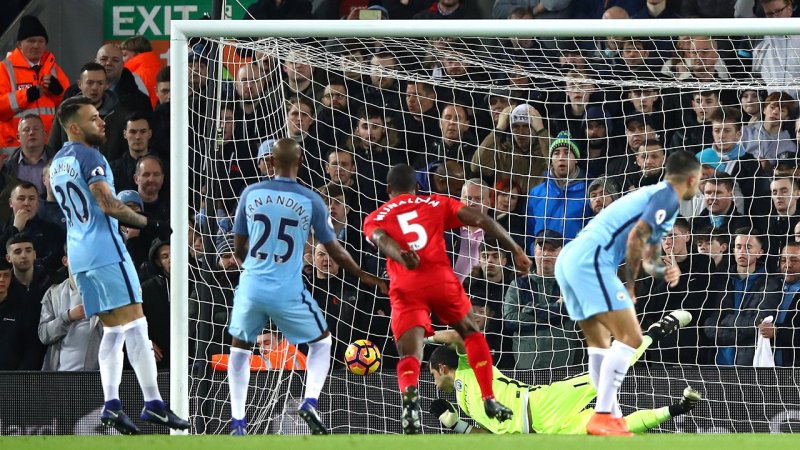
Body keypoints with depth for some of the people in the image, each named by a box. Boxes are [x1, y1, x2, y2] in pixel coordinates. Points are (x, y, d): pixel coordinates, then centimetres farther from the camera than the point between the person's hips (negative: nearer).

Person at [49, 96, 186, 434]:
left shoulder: (56, 163, 19)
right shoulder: (88, 156, -9)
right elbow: (107, 204, -18)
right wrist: (149, 224, -13)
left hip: (78, 254, 9)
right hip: (106, 250, -9)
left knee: (113, 330, 9)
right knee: (135, 324, -9)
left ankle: (111, 404, -4)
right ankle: (153, 403, -13)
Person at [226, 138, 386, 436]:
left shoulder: (251, 194, 0)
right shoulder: (310, 201, -5)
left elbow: (238, 247, 8)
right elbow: (335, 251, 2)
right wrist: (364, 277, 18)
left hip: (251, 287, 2)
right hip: (288, 293, -2)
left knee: (239, 348, 23)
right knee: (321, 342, 21)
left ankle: (237, 422, 14)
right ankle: (310, 402, 0)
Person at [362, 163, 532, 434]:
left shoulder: (375, 218, 21)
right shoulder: (436, 204, 23)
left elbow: (382, 240, -4)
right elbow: (479, 220, 10)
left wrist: (403, 258, -24)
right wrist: (515, 250, 9)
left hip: (405, 287, -1)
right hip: (441, 279, 1)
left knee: (409, 354, -5)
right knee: (472, 333, 25)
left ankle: (410, 398, -38)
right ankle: (489, 400, 20)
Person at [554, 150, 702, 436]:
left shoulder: (654, 195, 29)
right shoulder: (667, 197, -1)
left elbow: (649, 259, 34)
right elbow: (636, 237, -14)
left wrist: (664, 272, 11)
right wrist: (630, 286, -4)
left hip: (569, 258, 10)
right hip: (591, 259, -10)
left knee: (599, 345, 16)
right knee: (630, 337, -10)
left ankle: (612, 417, 18)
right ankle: (602, 418, -15)